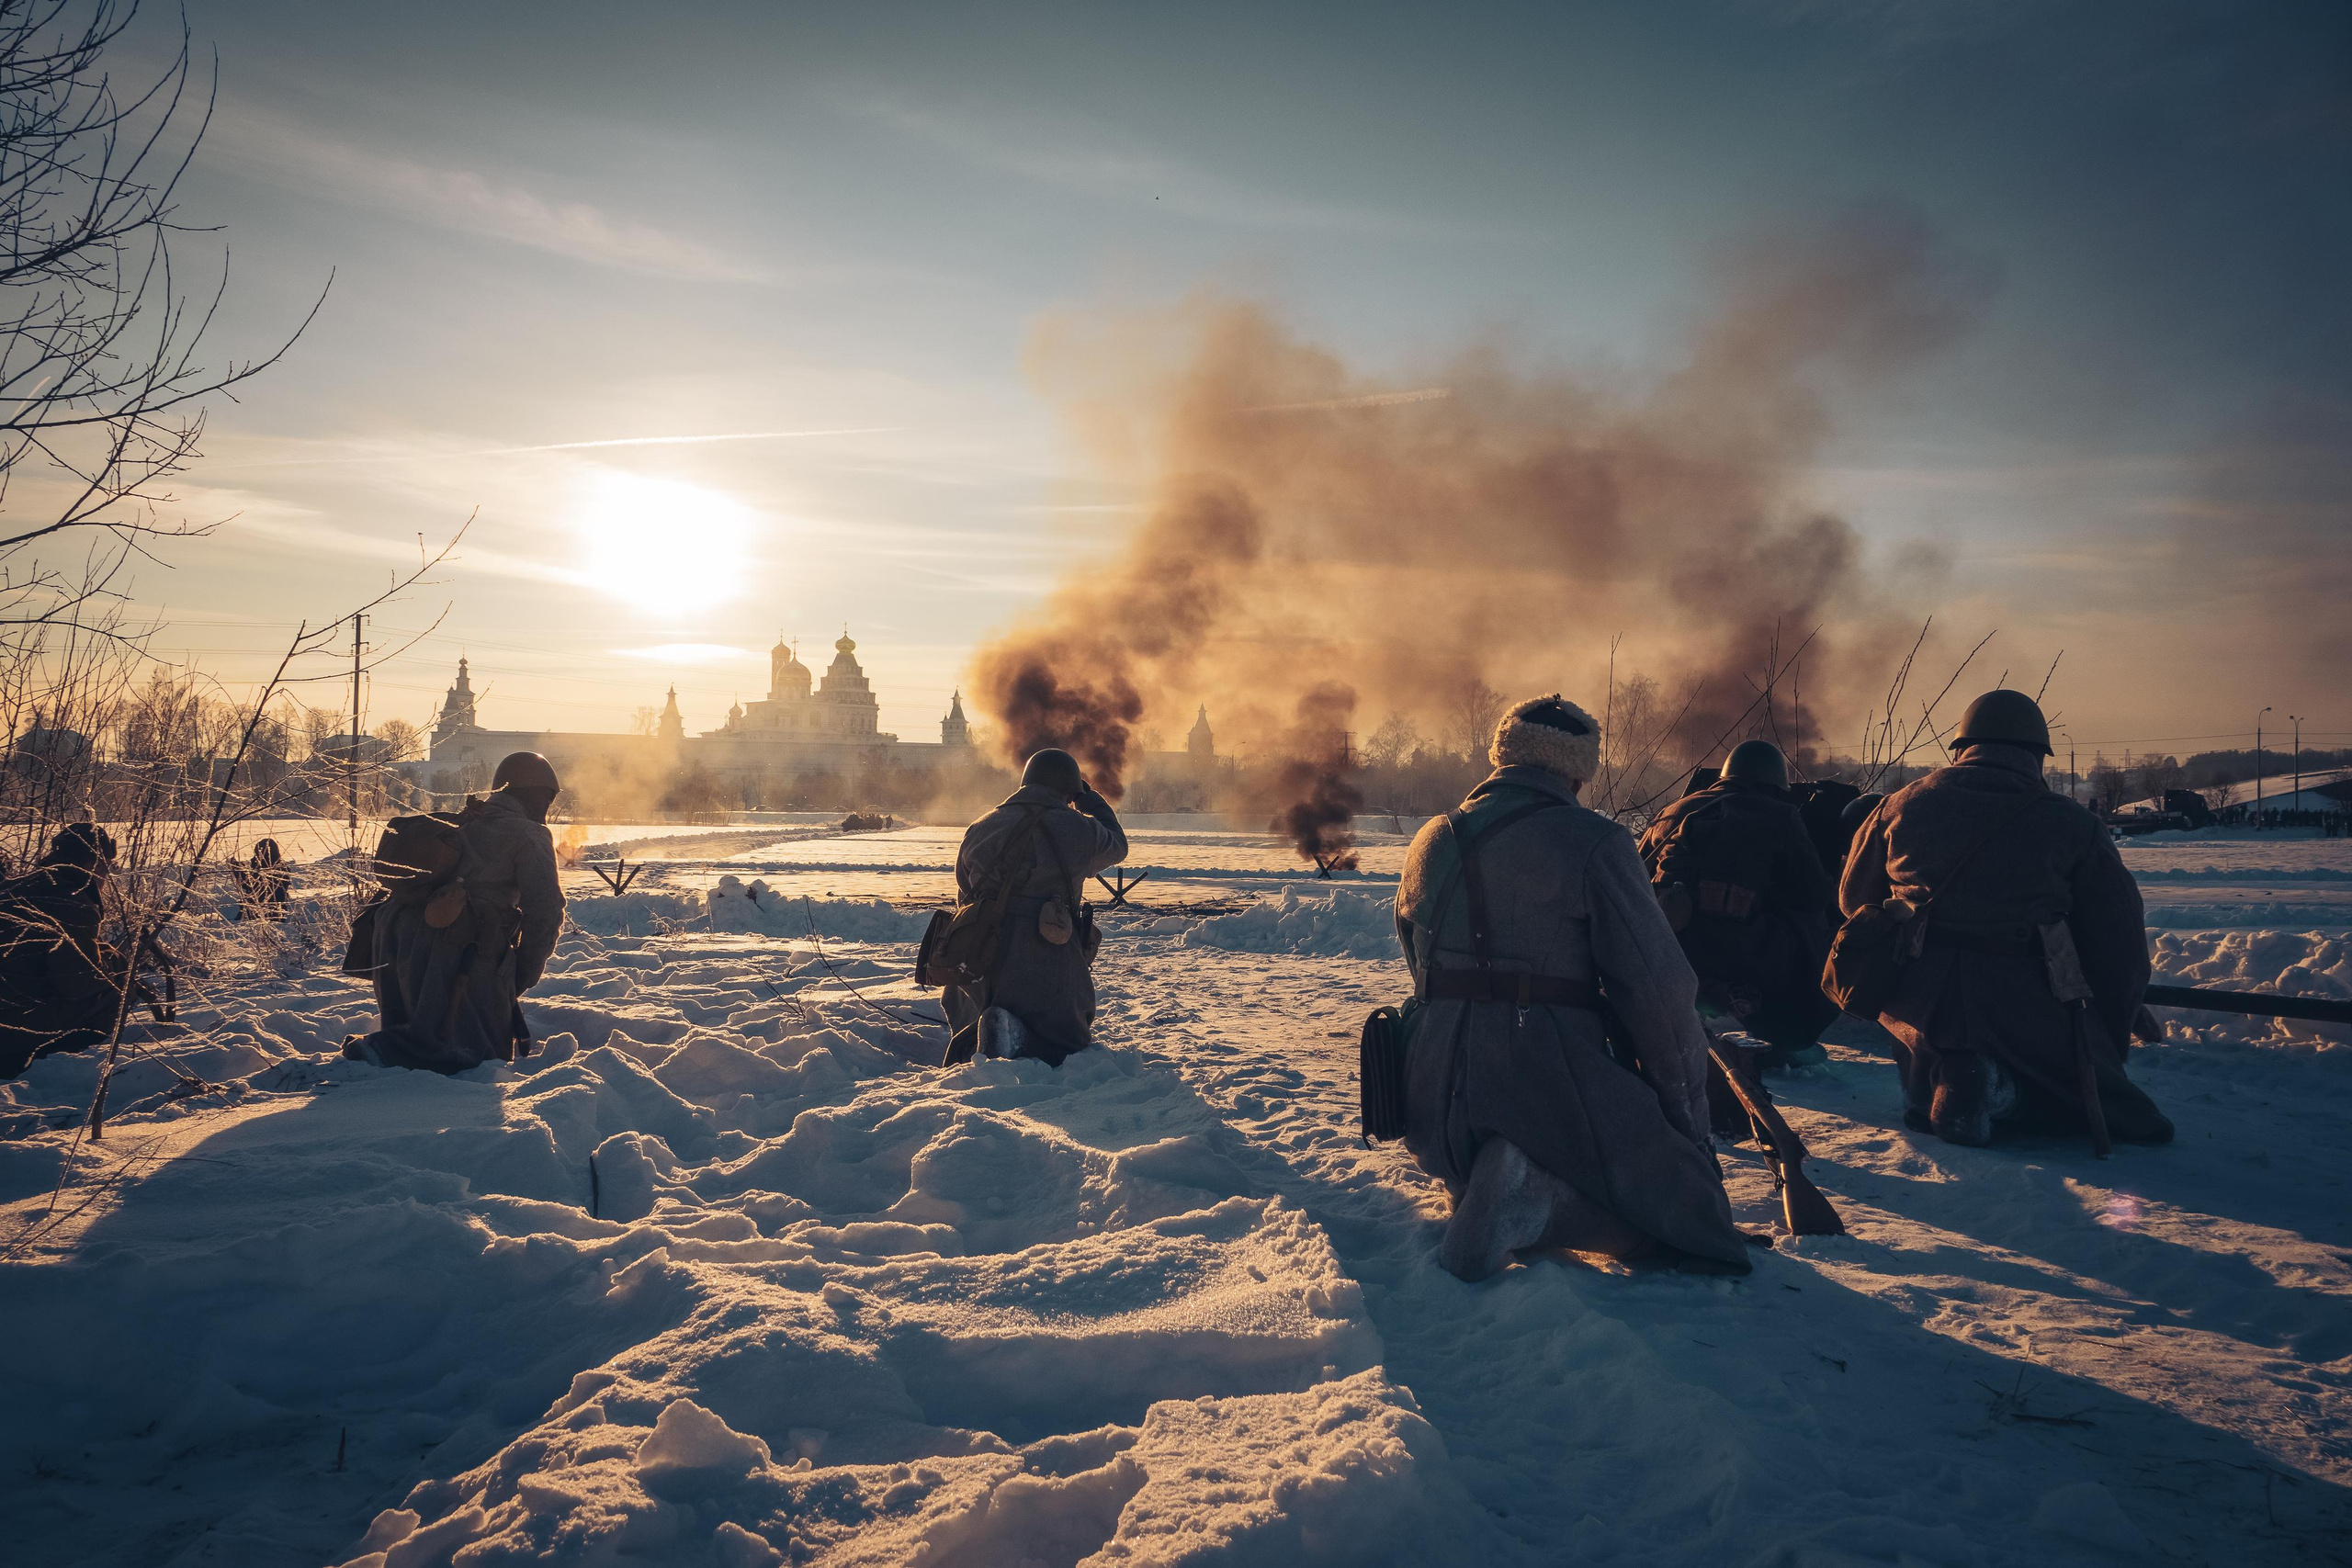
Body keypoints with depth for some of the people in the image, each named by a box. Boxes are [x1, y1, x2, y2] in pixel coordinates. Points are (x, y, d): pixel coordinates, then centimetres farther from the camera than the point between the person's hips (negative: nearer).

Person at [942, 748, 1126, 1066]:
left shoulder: (979, 830, 11)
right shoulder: (1076, 829, -4)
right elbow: (1117, 845, 19)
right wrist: (1089, 798, 31)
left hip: (979, 966, 5)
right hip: (1047, 970, -5)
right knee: (1071, 1046, 9)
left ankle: (967, 1050, -8)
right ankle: (1019, 1039, -23)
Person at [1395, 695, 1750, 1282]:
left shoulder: (1431, 840, 11)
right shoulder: (1593, 841, -7)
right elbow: (1657, 986, -9)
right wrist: (1687, 1119, 2)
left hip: (1434, 1101, 7)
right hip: (1552, 1088, -7)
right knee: (1687, 1204, 9)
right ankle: (1534, 1190, -17)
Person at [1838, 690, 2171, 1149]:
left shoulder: (1900, 806, 5)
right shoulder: (2072, 825, 0)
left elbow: (1854, 900, 18)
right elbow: (2122, 947, 4)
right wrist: (2110, 1045, 18)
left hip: (1919, 1009, 4)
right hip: (2029, 1021, -3)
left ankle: (1935, 1081, -3)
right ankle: (2003, 1091, -11)